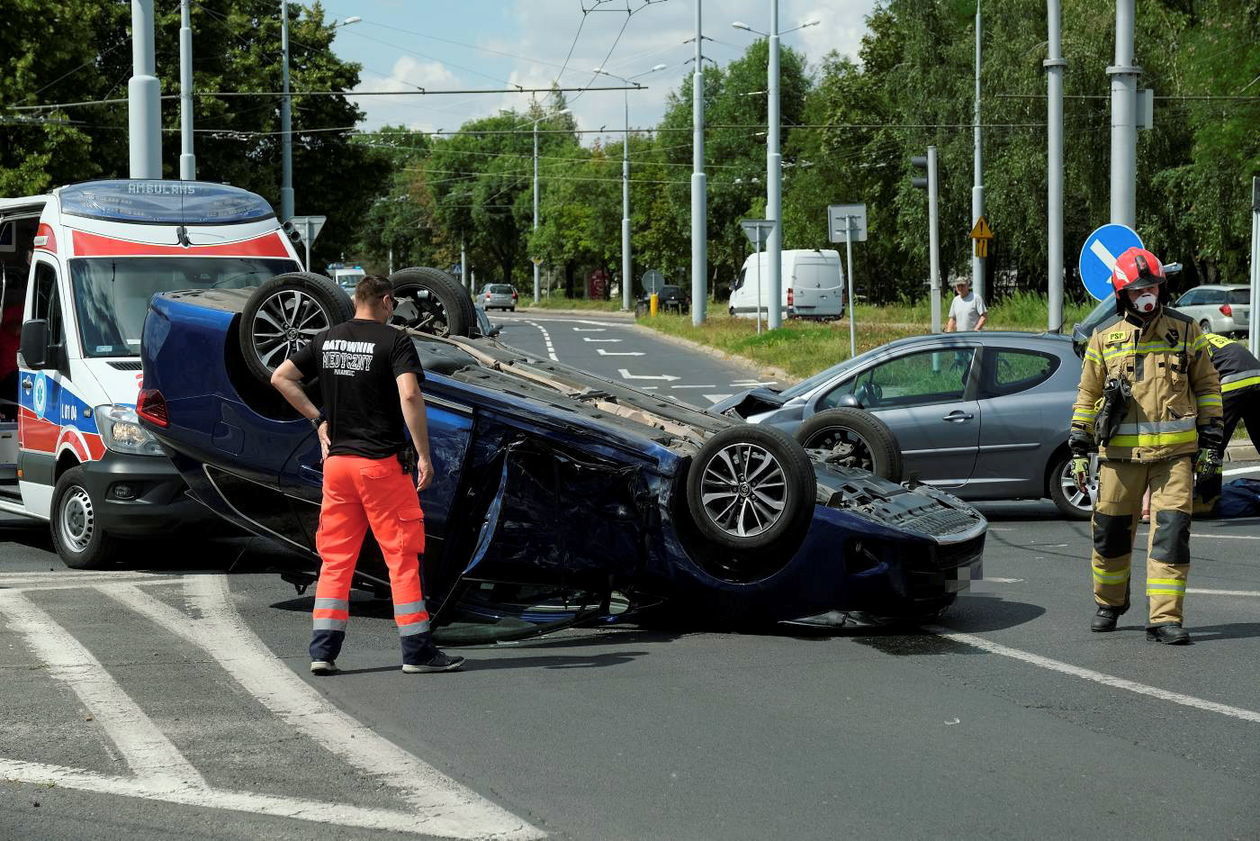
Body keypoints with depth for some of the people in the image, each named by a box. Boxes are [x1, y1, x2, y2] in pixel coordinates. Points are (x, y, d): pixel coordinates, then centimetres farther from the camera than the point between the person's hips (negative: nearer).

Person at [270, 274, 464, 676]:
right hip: (382, 462, -5)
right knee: (402, 556, 1)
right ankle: (417, 651, 4)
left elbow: (280, 377, 14)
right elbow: (409, 396, -20)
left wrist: (318, 419, 14)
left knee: (335, 559, 10)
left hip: (337, 460, 5)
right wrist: (424, 455, -16)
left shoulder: (325, 340, 9)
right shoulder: (394, 341, -7)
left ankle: (323, 650, 6)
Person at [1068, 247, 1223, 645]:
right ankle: (1109, 604, 31)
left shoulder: (1186, 331, 6)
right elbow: (1088, 395, 13)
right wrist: (1079, 449, 10)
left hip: (1175, 452, -1)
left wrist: (1210, 440, 6)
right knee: (1111, 531, 9)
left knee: (1171, 532, -9)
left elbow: (1207, 386, 11)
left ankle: (1164, 617, -6)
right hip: (1121, 452, 1)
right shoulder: (1104, 339, 7)